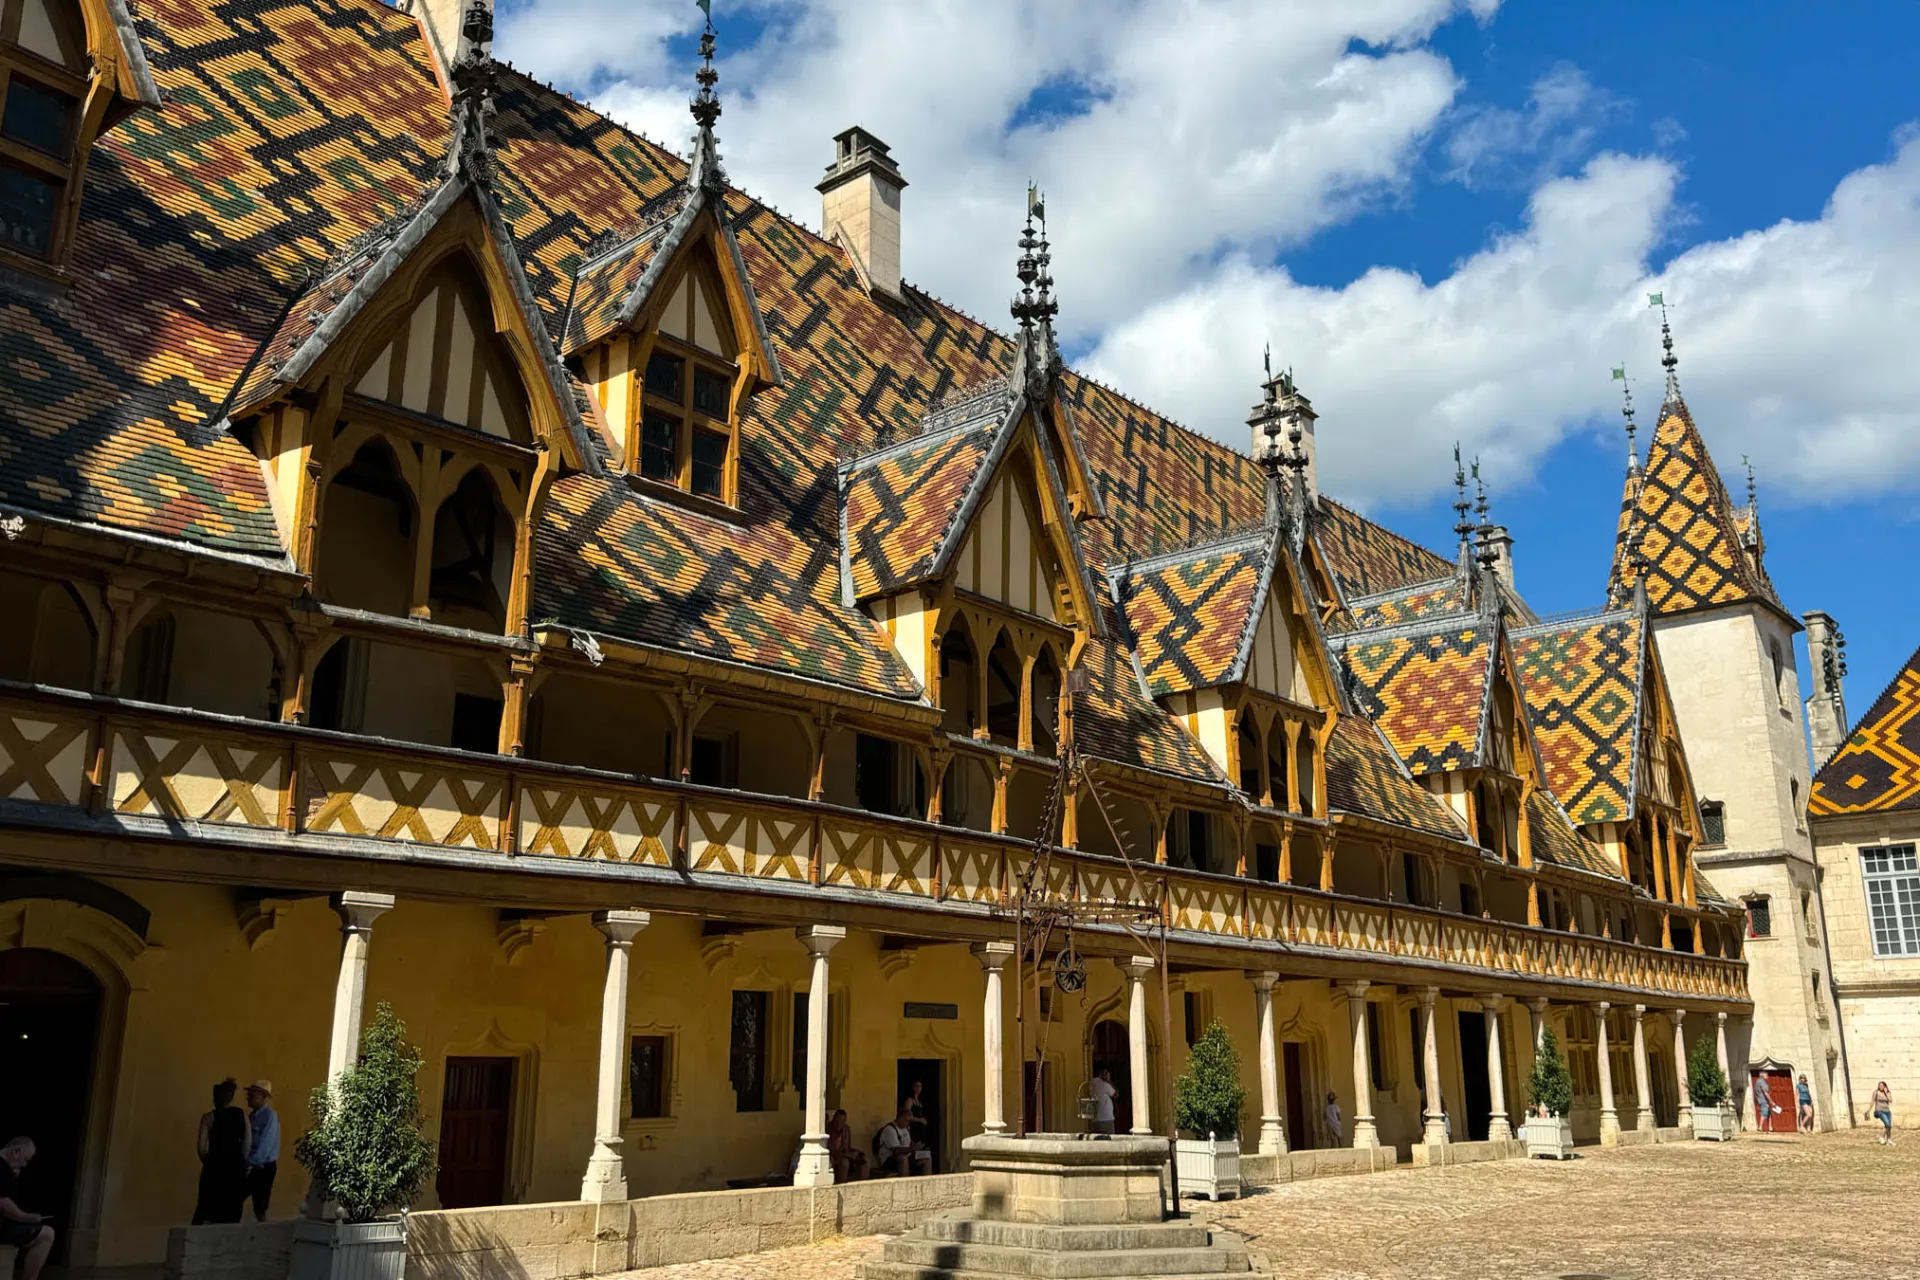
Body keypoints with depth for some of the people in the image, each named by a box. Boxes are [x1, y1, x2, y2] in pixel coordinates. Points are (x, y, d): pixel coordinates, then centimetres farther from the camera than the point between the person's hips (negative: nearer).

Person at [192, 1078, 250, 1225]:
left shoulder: (209, 1117, -5)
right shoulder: (242, 1114, 2)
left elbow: (201, 1146, -7)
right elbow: (248, 1142, 1)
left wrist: (206, 1161, 10)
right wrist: (240, 1160, 12)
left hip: (215, 1164, -2)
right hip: (236, 1165, 2)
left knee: (208, 1205, 10)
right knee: (233, 1207, 10)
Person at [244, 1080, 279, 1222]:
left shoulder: (270, 1115, -14)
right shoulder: (252, 1115, 10)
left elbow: (265, 1144, -18)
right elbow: (246, 1141, 12)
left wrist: (251, 1164, -17)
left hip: (263, 1168, -8)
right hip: (251, 1167, 8)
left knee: (259, 1208, -1)